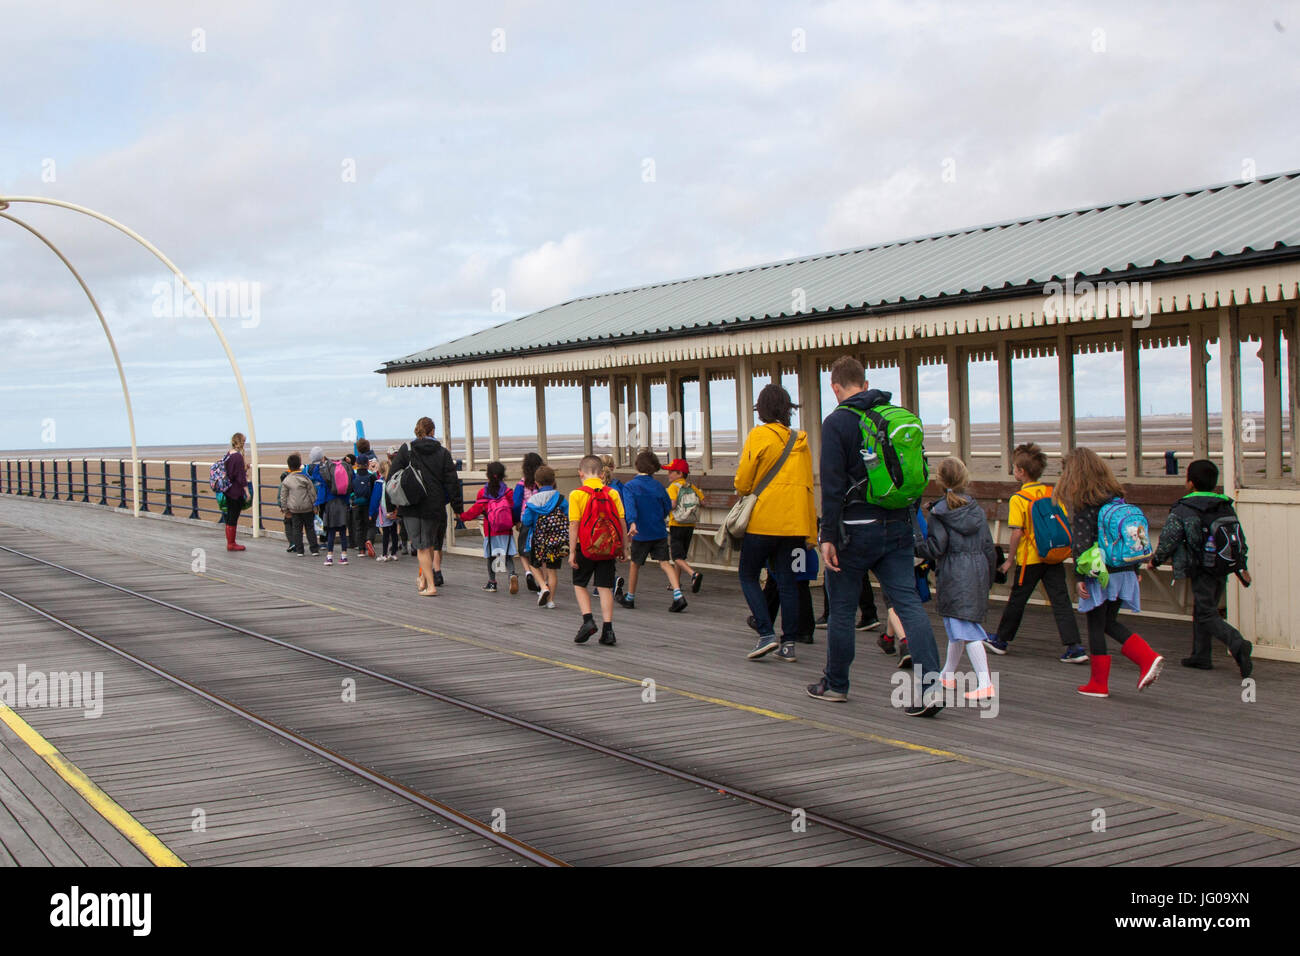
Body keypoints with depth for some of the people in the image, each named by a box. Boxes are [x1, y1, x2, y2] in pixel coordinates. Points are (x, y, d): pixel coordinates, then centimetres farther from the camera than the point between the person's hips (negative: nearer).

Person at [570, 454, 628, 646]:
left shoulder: (577, 494, -8)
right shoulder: (612, 493, 1)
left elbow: (574, 525, -11)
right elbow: (622, 522, 1)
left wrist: (572, 552, -7)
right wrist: (624, 548, 9)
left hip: (585, 547, -2)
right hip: (608, 548, 2)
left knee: (579, 584, 15)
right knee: (605, 588, 7)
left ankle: (588, 620, -2)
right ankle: (607, 630, 2)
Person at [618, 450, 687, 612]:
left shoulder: (629, 486, -7)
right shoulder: (658, 485, 5)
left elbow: (630, 505, -24)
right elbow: (668, 506, 12)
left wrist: (632, 522, -37)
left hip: (641, 533, -3)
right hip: (660, 531, 3)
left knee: (634, 563, 14)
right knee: (665, 562, 2)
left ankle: (630, 597, 27)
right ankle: (678, 595, -15)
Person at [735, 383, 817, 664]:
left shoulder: (758, 436, -6)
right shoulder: (800, 441, 10)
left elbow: (743, 480, -7)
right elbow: (809, 483, 13)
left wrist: (743, 494, 15)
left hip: (762, 520, -5)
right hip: (793, 522, 5)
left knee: (748, 576, 8)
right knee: (787, 582, 8)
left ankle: (767, 634, -5)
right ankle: (789, 644, 6)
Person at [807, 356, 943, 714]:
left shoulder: (837, 422, -8)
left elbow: (832, 484, -13)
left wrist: (828, 536, -12)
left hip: (857, 529, -5)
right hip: (897, 527, 5)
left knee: (842, 608, 9)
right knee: (908, 601, 0)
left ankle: (835, 684, 23)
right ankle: (930, 682, -14)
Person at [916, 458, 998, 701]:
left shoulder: (938, 513, -8)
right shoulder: (977, 510, 7)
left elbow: (935, 548, -13)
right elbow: (989, 548, 9)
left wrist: (915, 544, 4)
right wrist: (988, 578, 18)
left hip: (953, 576, -6)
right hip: (978, 572, 6)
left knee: (966, 629, -8)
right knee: (958, 628, 19)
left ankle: (985, 683, -18)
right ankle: (948, 675, 33)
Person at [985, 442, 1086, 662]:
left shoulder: (1018, 499, -12)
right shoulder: (1052, 492, 3)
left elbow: (1017, 532, -14)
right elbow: (1065, 520, 6)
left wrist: (1010, 559, -5)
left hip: (1030, 559, -4)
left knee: (1017, 599, 11)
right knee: (1060, 600, 2)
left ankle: (1002, 640, 27)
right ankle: (1074, 647, -6)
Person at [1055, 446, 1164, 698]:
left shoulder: (1082, 504, -11)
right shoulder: (1115, 497, 10)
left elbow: (1082, 542, -17)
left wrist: (1080, 576, -14)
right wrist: (1135, 570, 18)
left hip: (1099, 575, -7)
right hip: (1124, 572, 7)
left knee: (1095, 626, 4)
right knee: (1110, 623, 18)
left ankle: (1099, 683, 10)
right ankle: (1148, 658, 1)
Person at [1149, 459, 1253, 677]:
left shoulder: (1181, 511, -13)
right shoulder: (1226, 507, 7)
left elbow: (1167, 541, -11)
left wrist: (1155, 561, 7)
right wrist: (1242, 567, 22)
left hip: (1201, 570, -7)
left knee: (1207, 615, -4)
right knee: (1201, 610, 18)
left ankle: (1238, 644, -24)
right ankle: (1201, 655, 23)